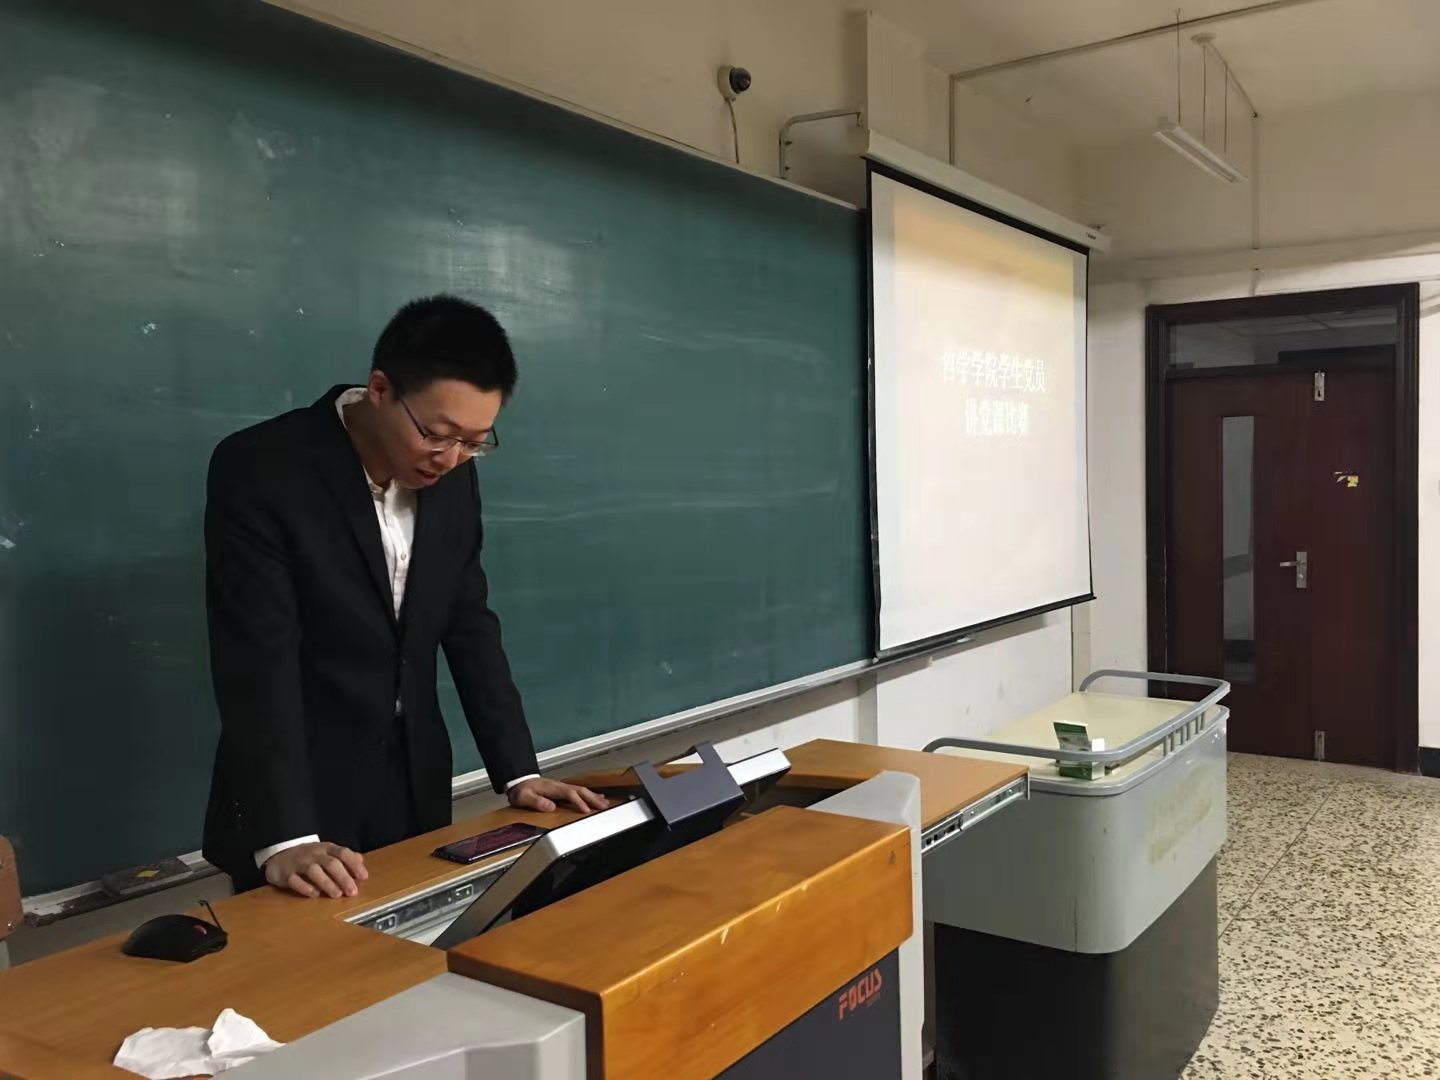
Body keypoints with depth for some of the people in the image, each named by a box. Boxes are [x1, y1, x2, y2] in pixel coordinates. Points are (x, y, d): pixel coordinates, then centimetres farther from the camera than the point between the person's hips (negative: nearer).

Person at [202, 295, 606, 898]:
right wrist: (284, 838, -31)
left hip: (416, 794, 6)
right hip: (301, 805, -5)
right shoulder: (260, 470, -19)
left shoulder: (453, 478, -1)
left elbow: (470, 626, 4)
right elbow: (259, 661, -24)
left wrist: (518, 772, 0)